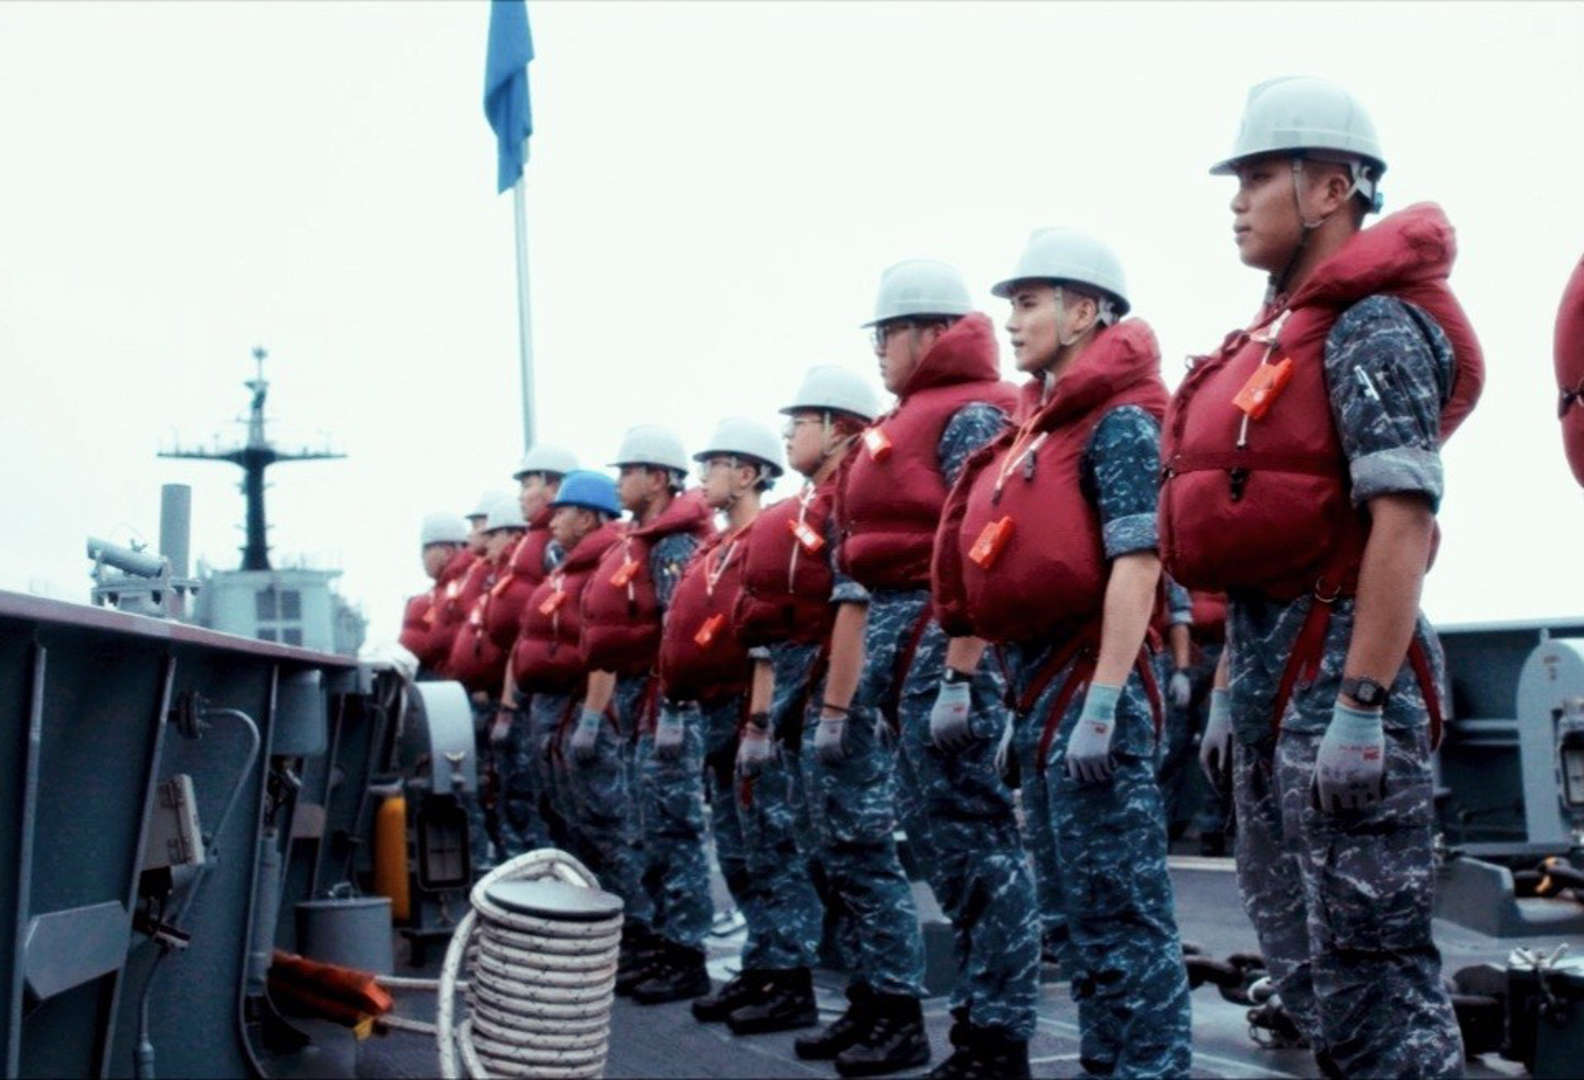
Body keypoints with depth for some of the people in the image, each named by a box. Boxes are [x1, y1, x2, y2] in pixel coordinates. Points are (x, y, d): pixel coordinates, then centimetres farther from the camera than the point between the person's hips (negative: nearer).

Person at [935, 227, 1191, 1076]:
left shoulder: (1118, 422, -9)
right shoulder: (1038, 423, 18)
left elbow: (1136, 565, -18)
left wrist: (1102, 704, -23)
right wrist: (1023, 696, 17)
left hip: (1085, 681, -9)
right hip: (1035, 677, 10)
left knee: (1120, 908, -5)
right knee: (1077, 905, 14)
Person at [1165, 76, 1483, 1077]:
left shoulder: (1372, 325, -9)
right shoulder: (1276, 333, 18)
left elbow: (1402, 520, -19)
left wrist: (1361, 705, -24)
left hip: (1340, 662, -10)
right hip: (1267, 662, 10)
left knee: (1370, 972, -5)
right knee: (1302, 966, 14)